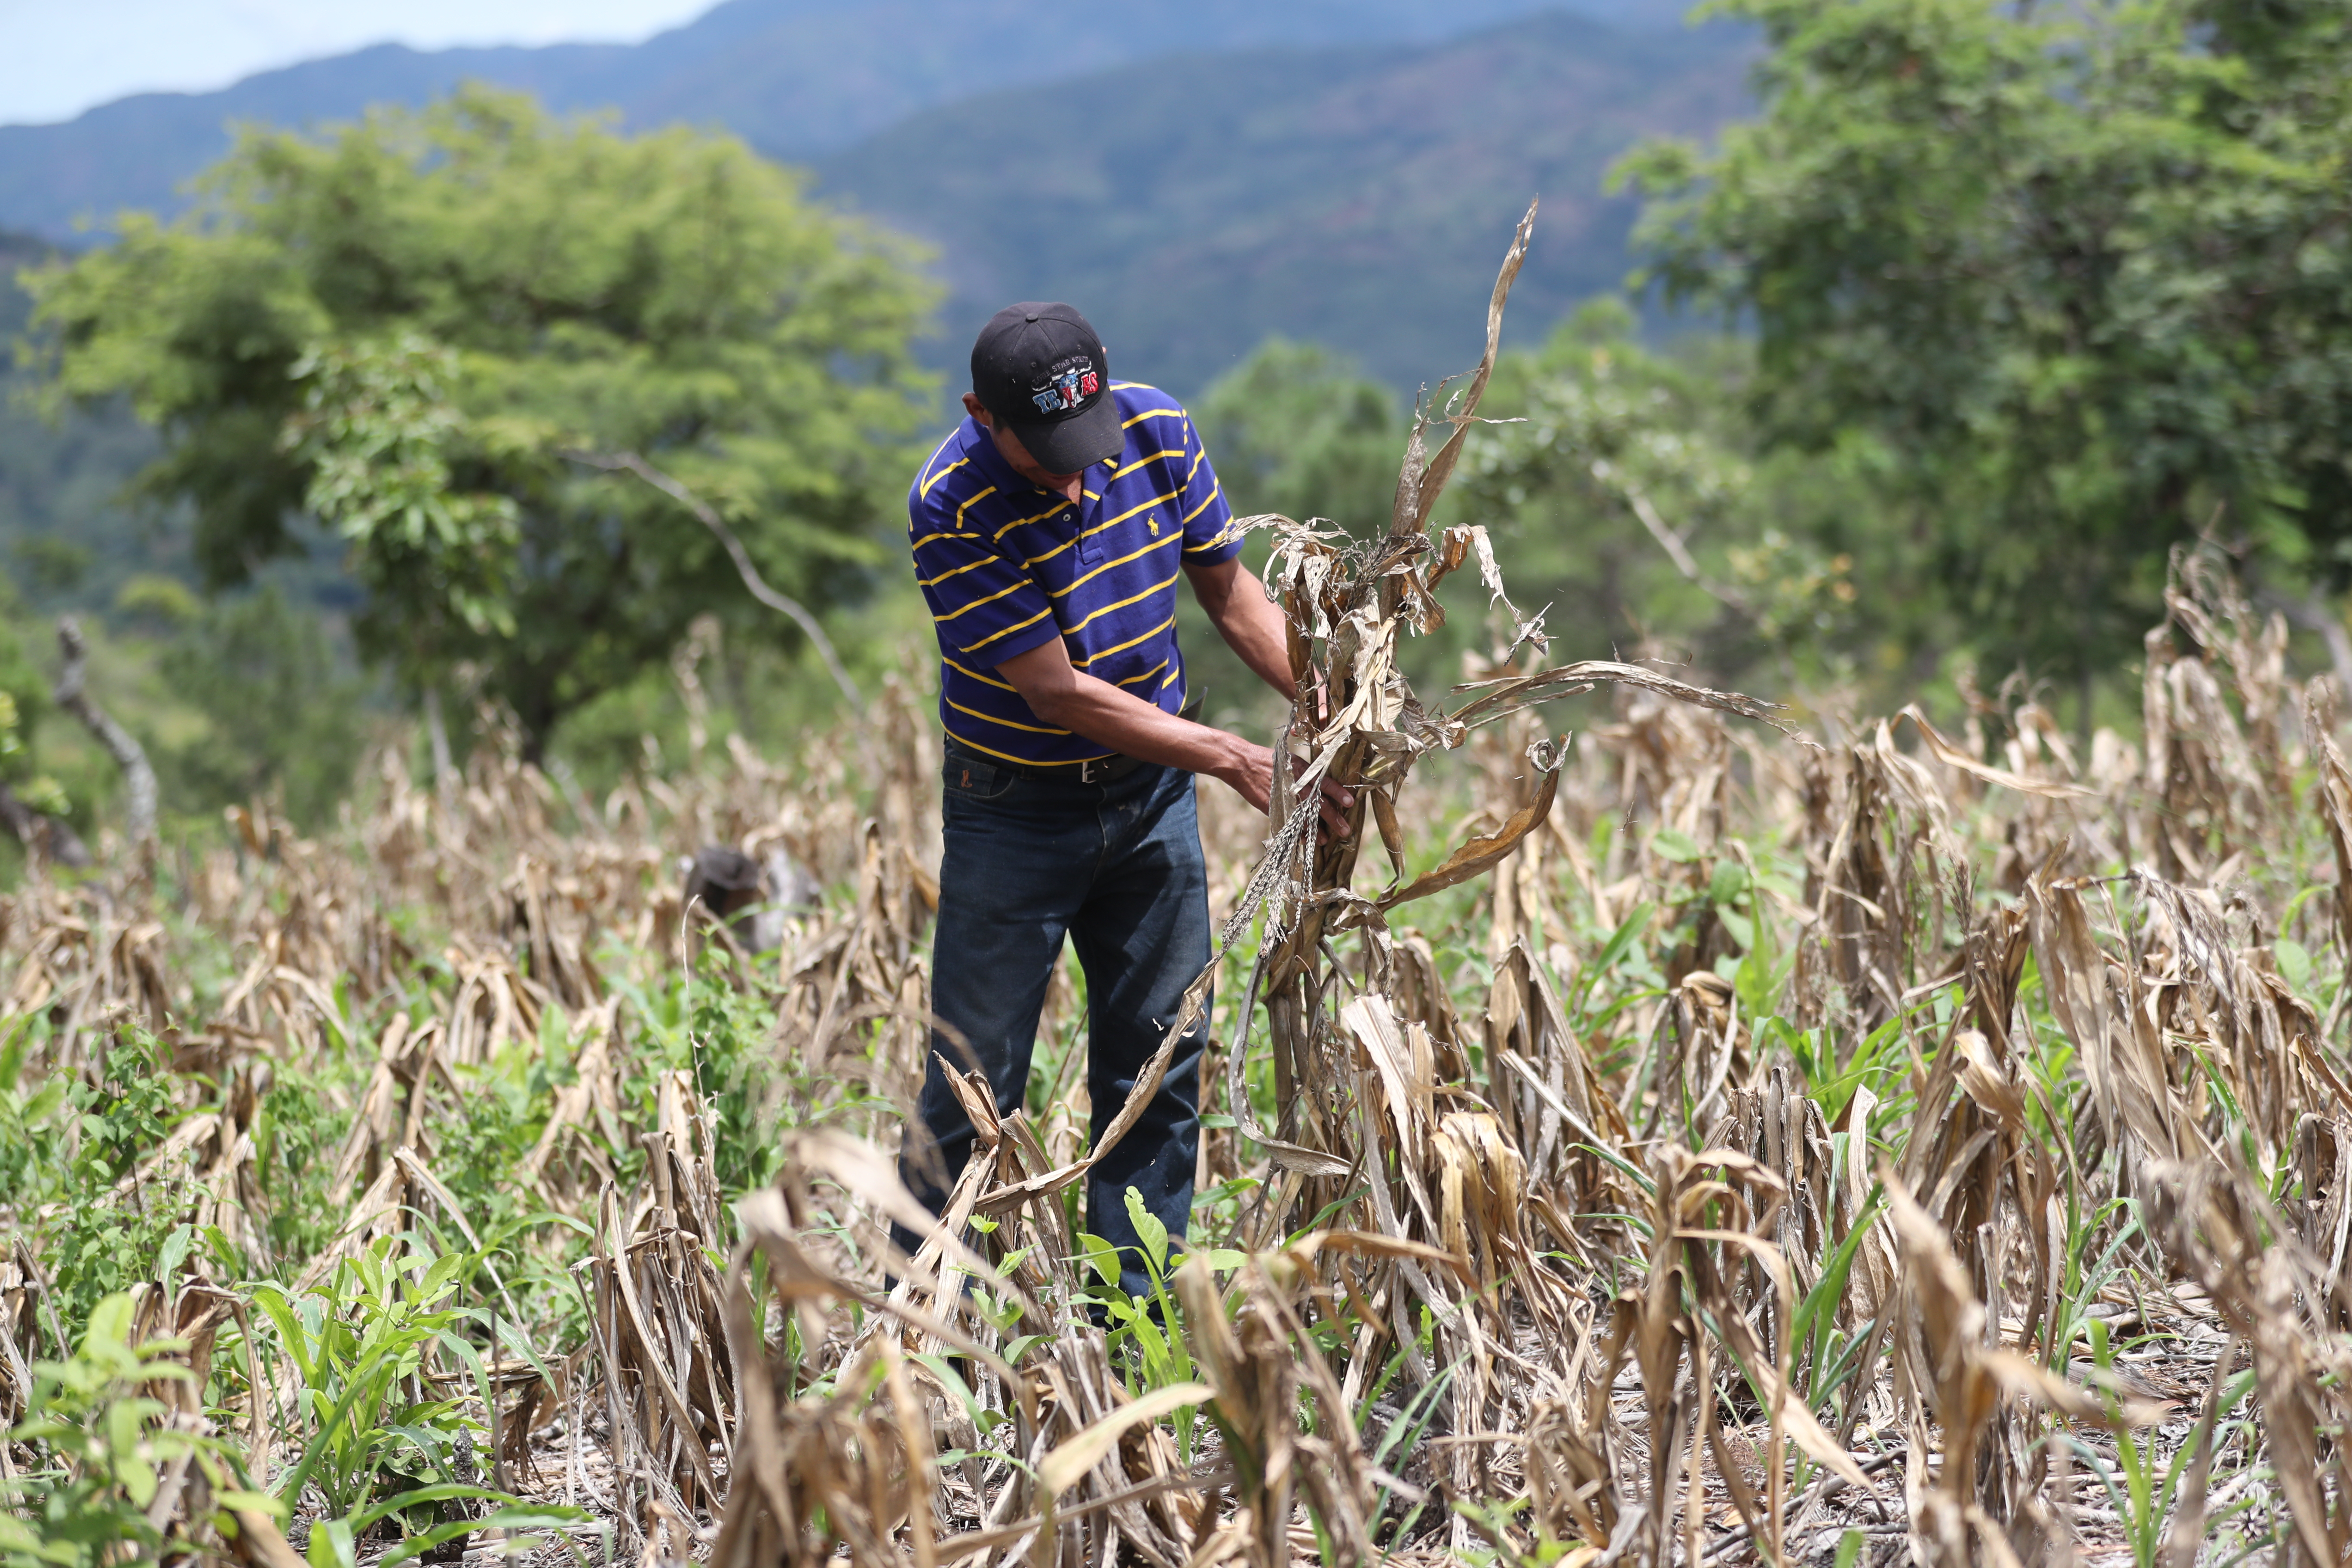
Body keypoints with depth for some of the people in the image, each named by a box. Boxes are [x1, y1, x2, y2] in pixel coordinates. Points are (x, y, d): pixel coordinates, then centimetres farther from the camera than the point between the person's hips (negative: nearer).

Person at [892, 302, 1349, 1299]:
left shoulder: (1159, 431, -8)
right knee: (975, 1081, -2)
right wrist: (1235, 760, -23)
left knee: (1160, 1066, 8)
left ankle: (1142, 1317, 18)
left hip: (1153, 798, 5)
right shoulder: (951, 509, -23)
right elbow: (1061, 694, -23)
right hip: (1017, 812, -5)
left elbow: (1228, 590, 5)